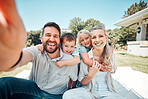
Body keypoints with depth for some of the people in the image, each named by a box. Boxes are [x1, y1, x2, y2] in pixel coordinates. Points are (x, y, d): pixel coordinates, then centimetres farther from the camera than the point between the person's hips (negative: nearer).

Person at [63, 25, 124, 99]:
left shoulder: (111, 55, -3)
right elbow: (82, 82, -4)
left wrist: (111, 69, -6)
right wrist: (91, 75, -25)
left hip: (107, 91, 2)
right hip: (89, 91, -1)